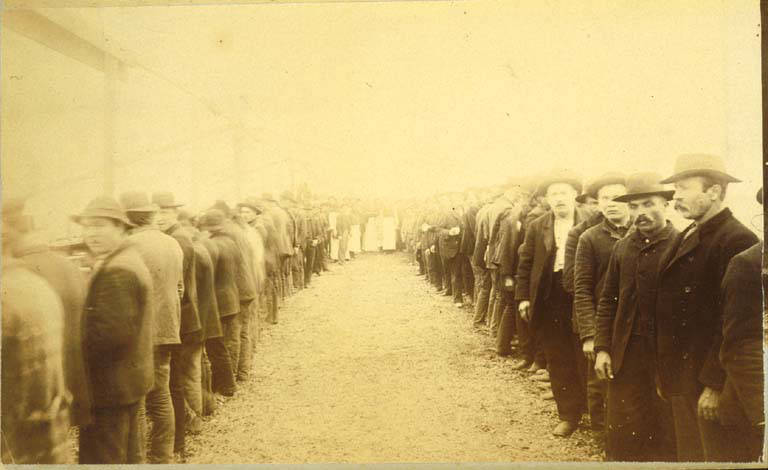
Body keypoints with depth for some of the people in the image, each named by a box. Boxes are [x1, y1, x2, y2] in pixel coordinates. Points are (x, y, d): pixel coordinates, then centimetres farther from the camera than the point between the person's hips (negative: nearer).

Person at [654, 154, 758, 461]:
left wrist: (715, 384, -21)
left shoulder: (737, 240, -16)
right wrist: (663, 372, 13)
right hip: (679, 383, 8)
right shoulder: (685, 238, 12)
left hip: (711, 383, -8)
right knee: (688, 456, 17)